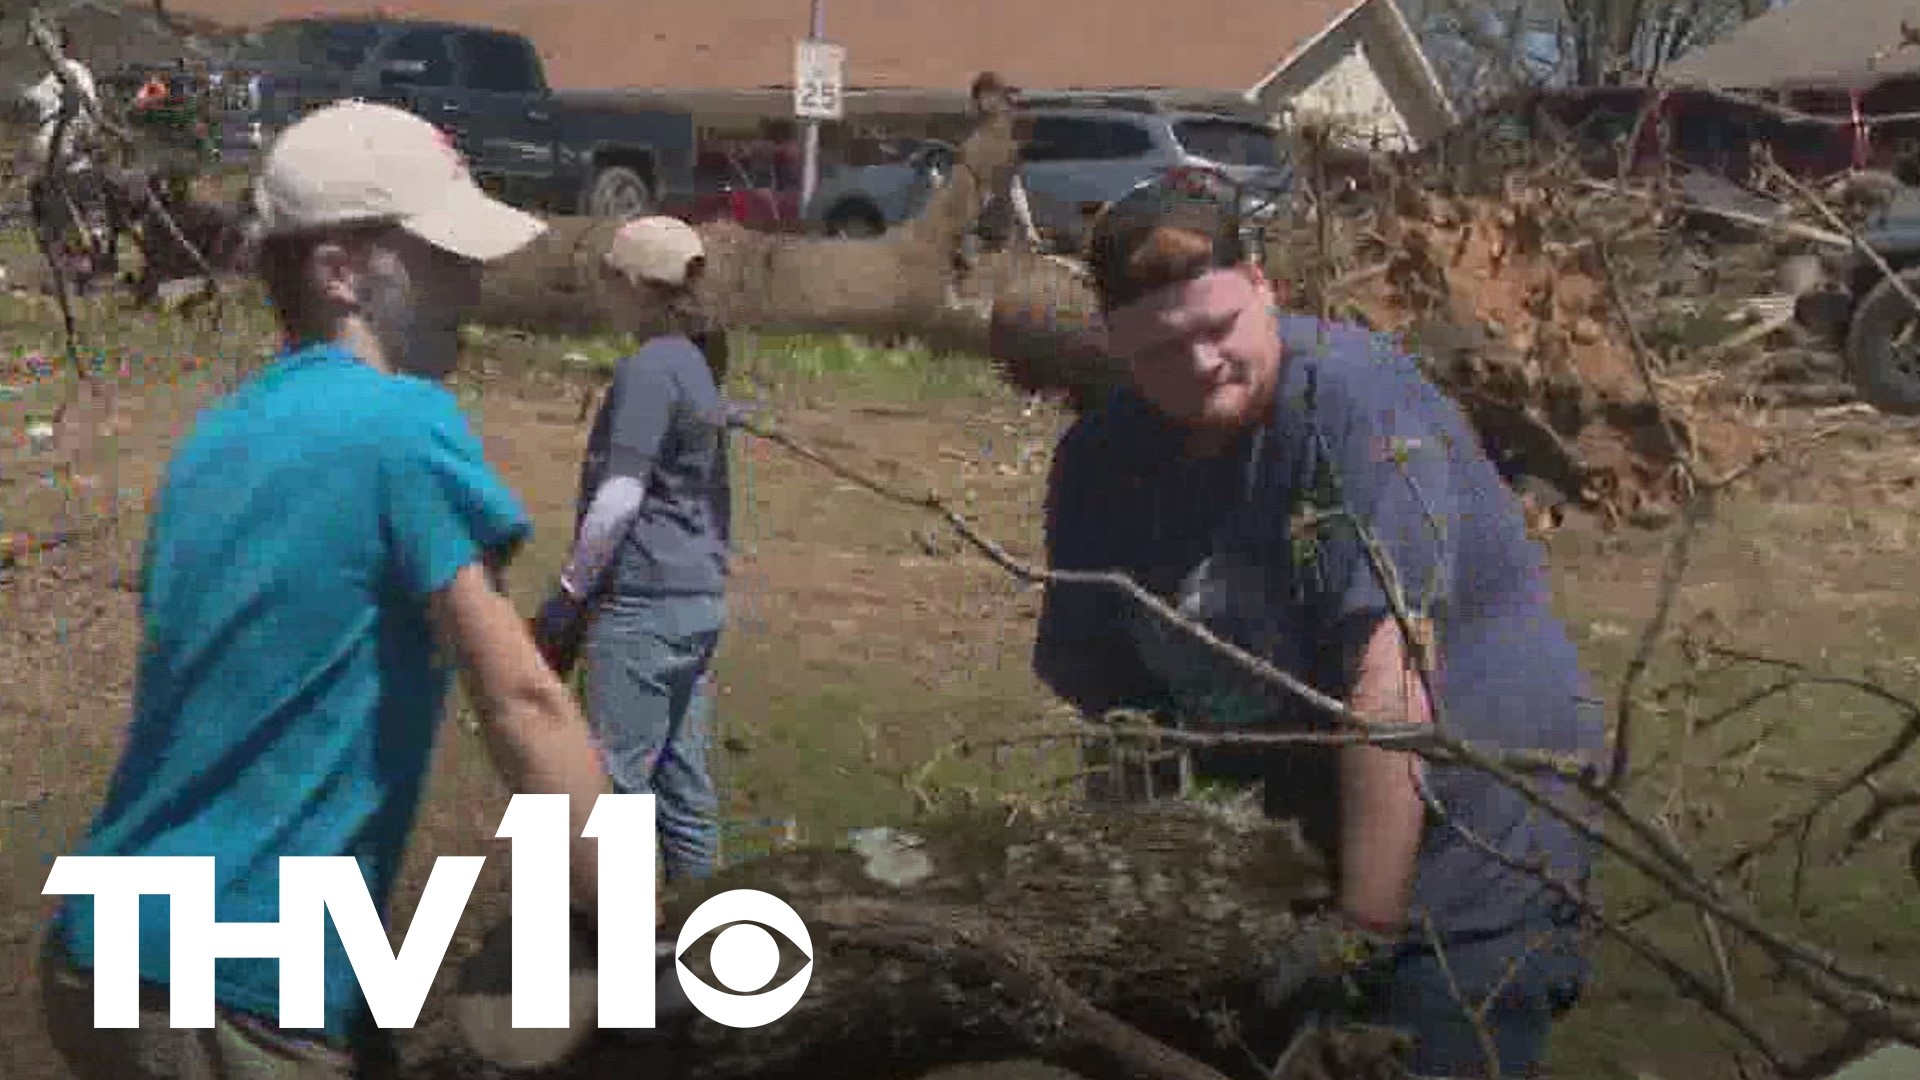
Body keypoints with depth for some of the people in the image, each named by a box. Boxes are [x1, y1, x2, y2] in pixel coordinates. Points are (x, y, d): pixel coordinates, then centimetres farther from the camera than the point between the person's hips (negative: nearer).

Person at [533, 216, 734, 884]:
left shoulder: (649, 370, -12)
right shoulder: (699, 364, 15)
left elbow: (619, 500, -17)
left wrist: (567, 596, -11)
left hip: (644, 600, -9)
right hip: (700, 597, 9)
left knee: (619, 774, -5)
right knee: (683, 773, 12)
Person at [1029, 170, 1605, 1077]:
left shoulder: (1357, 402, -20)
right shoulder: (1099, 463, 0)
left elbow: (1391, 681, -26)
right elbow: (1106, 706, 2)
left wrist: (1365, 927, -27)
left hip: (1477, 832, -5)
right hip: (1299, 836, 6)